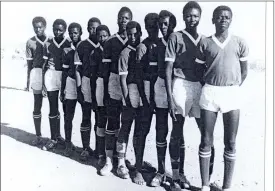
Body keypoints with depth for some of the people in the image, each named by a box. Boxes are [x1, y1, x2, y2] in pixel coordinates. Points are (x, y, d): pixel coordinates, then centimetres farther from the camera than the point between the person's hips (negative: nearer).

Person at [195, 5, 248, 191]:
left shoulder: (239, 43, 5)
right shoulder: (205, 43, 4)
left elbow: (244, 71, 12)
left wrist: (233, 89, 8)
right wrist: (210, 89, 3)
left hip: (232, 94, 1)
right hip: (209, 93, 0)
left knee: (230, 143, 3)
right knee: (206, 141, 2)